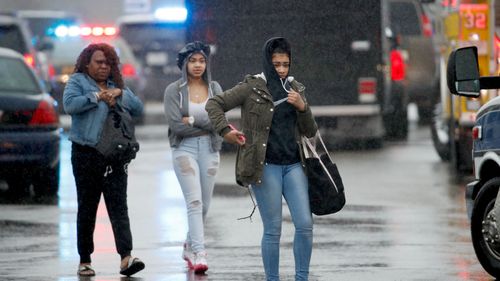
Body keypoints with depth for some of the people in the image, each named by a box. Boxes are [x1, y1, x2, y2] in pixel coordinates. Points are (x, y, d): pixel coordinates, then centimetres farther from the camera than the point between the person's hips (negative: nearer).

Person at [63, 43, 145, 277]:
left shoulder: (116, 85, 18)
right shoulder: (77, 82, 5)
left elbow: (138, 109, 10)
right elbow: (70, 104, -14)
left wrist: (120, 93, -4)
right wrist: (97, 96, -13)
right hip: (86, 154, -3)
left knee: (118, 205, -8)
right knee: (87, 208, 4)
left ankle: (126, 258, -18)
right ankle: (84, 260, 12)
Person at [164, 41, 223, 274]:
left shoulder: (214, 89, 7)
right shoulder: (174, 90, -1)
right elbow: (176, 125, -11)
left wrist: (192, 120, -13)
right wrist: (206, 125, -7)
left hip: (209, 150, 4)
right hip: (184, 149, -4)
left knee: (204, 205, 11)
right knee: (194, 201, -16)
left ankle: (190, 246, 32)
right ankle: (199, 254, -23)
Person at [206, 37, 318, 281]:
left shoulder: (295, 89, 12)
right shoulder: (252, 87, -1)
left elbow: (310, 132, 12)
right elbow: (214, 104, 0)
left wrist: (303, 108, -5)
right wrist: (225, 130, -12)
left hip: (293, 165, 4)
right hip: (265, 166, -4)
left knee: (305, 225, -4)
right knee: (273, 229, -3)